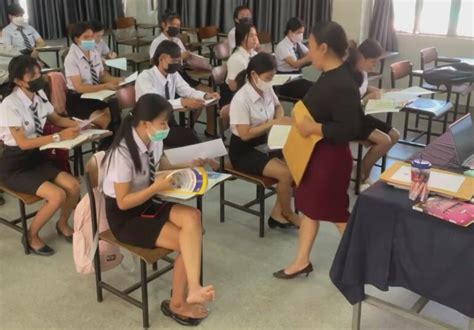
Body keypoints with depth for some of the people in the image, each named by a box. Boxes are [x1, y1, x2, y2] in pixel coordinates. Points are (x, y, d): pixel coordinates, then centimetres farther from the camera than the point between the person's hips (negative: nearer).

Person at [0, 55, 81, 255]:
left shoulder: (39, 95, -2)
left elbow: (55, 119, 14)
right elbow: (23, 143, -24)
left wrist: (77, 124, -5)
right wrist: (59, 137, -26)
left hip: (36, 158, 6)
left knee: (73, 187, -13)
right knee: (57, 195, -23)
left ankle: (62, 224, 17)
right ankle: (31, 236, 3)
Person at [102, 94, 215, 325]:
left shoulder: (154, 141, -4)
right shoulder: (123, 153, -26)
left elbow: (160, 166, 16)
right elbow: (123, 202, -20)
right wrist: (156, 188, -28)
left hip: (147, 203, 7)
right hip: (124, 217, -6)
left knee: (192, 217, -23)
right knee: (187, 241, -18)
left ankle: (192, 289, -20)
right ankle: (178, 303, -1)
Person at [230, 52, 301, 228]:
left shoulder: (267, 90, -3)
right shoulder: (241, 99, -23)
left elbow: (278, 107, 19)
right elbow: (245, 134, -24)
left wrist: (281, 118, -3)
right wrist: (273, 123, -22)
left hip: (263, 143, 7)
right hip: (243, 150, -7)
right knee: (286, 174, -22)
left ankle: (278, 213, 0)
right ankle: (287, 213, 6)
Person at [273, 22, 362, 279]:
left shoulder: (343, 85, -27)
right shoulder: (329, 76, 5)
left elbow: (350, 129, -30)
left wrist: (313, 128, -25)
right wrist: (302, 121, 10)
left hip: (331, 156, -10)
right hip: (315, 151, 10)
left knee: (335, 211, 7)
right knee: (309, 205, 16)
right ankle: (302, 261, 30)